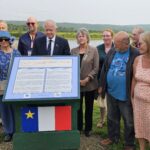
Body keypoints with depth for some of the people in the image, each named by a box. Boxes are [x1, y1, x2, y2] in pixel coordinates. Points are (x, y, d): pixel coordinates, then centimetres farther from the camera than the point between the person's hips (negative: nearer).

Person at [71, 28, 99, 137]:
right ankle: (78, 128, 25)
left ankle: (88, 128, 25)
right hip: (76, 84, 2)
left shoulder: (94, 50, -2)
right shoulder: (73, 51, 5)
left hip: (90, 84, -2)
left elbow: (96, 68, -6)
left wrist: (87, 79, -14)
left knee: (89, 107, 10)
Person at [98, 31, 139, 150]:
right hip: (111, 92, 5)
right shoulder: (112, 52, 1)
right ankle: (113, 137, 41)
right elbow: (104, 69, 9)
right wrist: (102, 86, 10)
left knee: (129, 121, 11)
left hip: (126, 95, -5)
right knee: (112, 118, 20)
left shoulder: (136, 54, -16)